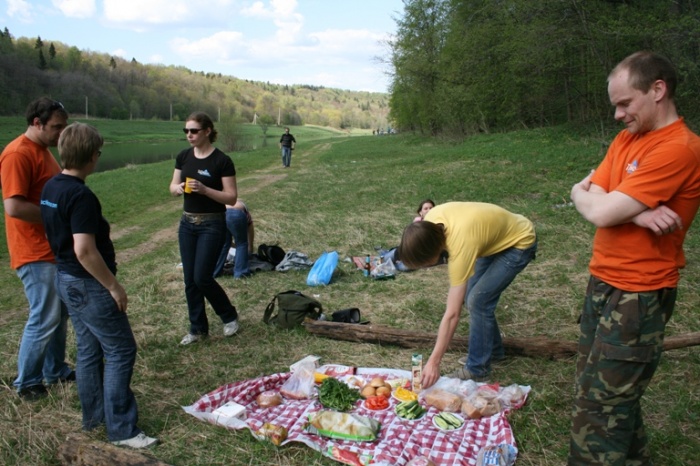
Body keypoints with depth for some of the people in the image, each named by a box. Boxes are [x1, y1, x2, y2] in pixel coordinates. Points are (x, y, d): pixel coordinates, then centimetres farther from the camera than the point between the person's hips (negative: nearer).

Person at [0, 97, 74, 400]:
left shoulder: (42, 150, 13)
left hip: (54, 249, 10)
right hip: (36, 253, -10)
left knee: (60, 314, 16)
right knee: (45, 318, -2)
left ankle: (55, 371, 30)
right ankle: (26, 383, 15)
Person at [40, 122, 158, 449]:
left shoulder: (51, 188, 5)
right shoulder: (81, 196, -23)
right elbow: (85, 251, -27)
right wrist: (114, 286, -18)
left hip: (66, 278, 10)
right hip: (88, 284, -9)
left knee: (88, 349, 19)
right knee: (120, 350, -1)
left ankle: (94, 414, 31)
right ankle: (121, 429, 5)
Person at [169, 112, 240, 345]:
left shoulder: (222, 161, -12)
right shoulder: (183, 156, 4)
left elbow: (231, 198, -13)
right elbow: (173, 187, 11)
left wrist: (204, 189, -26)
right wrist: (178, 188, -13)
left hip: (212, 225, -5)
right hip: (187, 223, 6)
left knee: (202, 277, -7)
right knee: (190, 279, 8)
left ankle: (230, 316, 18)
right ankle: (197, 328, 23)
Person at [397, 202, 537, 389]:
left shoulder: (461, 246, -39)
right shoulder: (430, 221, -21)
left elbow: (452, 314, -34)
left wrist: (434, 362, -30)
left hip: (520, 242, -8)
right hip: (495, 235, 8)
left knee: (478, 300, -14)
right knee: (470, 295, 8)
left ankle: (477, 369, 1)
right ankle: (493, 349, 28)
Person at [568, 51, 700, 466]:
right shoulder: (627, 138, 9)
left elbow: (599, 212, -23)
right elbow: (591, 196, 1)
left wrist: (585, 195, -1)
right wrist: (635, 212, -16)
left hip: (638, 295, -8)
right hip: (604, 283, 9)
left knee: (599, 406, -2)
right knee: (614, 394, 20)